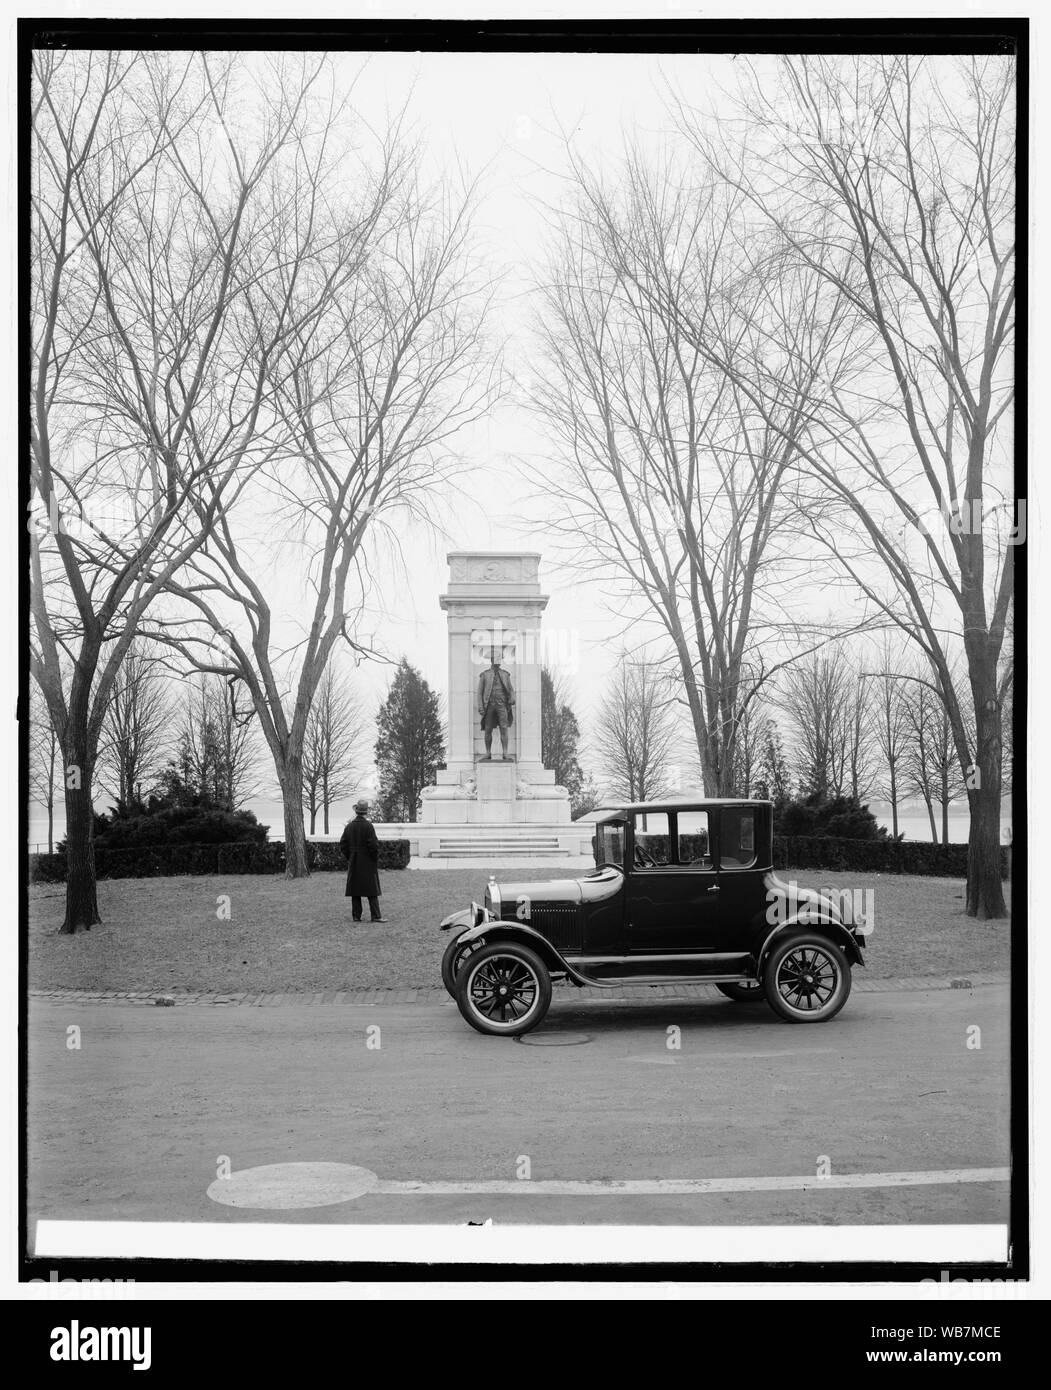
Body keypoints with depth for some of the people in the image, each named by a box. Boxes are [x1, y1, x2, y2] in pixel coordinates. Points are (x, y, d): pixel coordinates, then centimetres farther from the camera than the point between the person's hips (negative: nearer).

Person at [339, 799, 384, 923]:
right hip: (367, 862, -5)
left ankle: (356, 916, 9)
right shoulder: (368, 826, -13)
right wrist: (376, 858, -4)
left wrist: (350, 856, 14)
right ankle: (375, 916, -3)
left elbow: (343, 844, 7)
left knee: (355, 890, 9)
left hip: (353, 862, 5)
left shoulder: (350, 826, 4)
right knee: (372, 890, -1)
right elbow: (374, 844, -16)